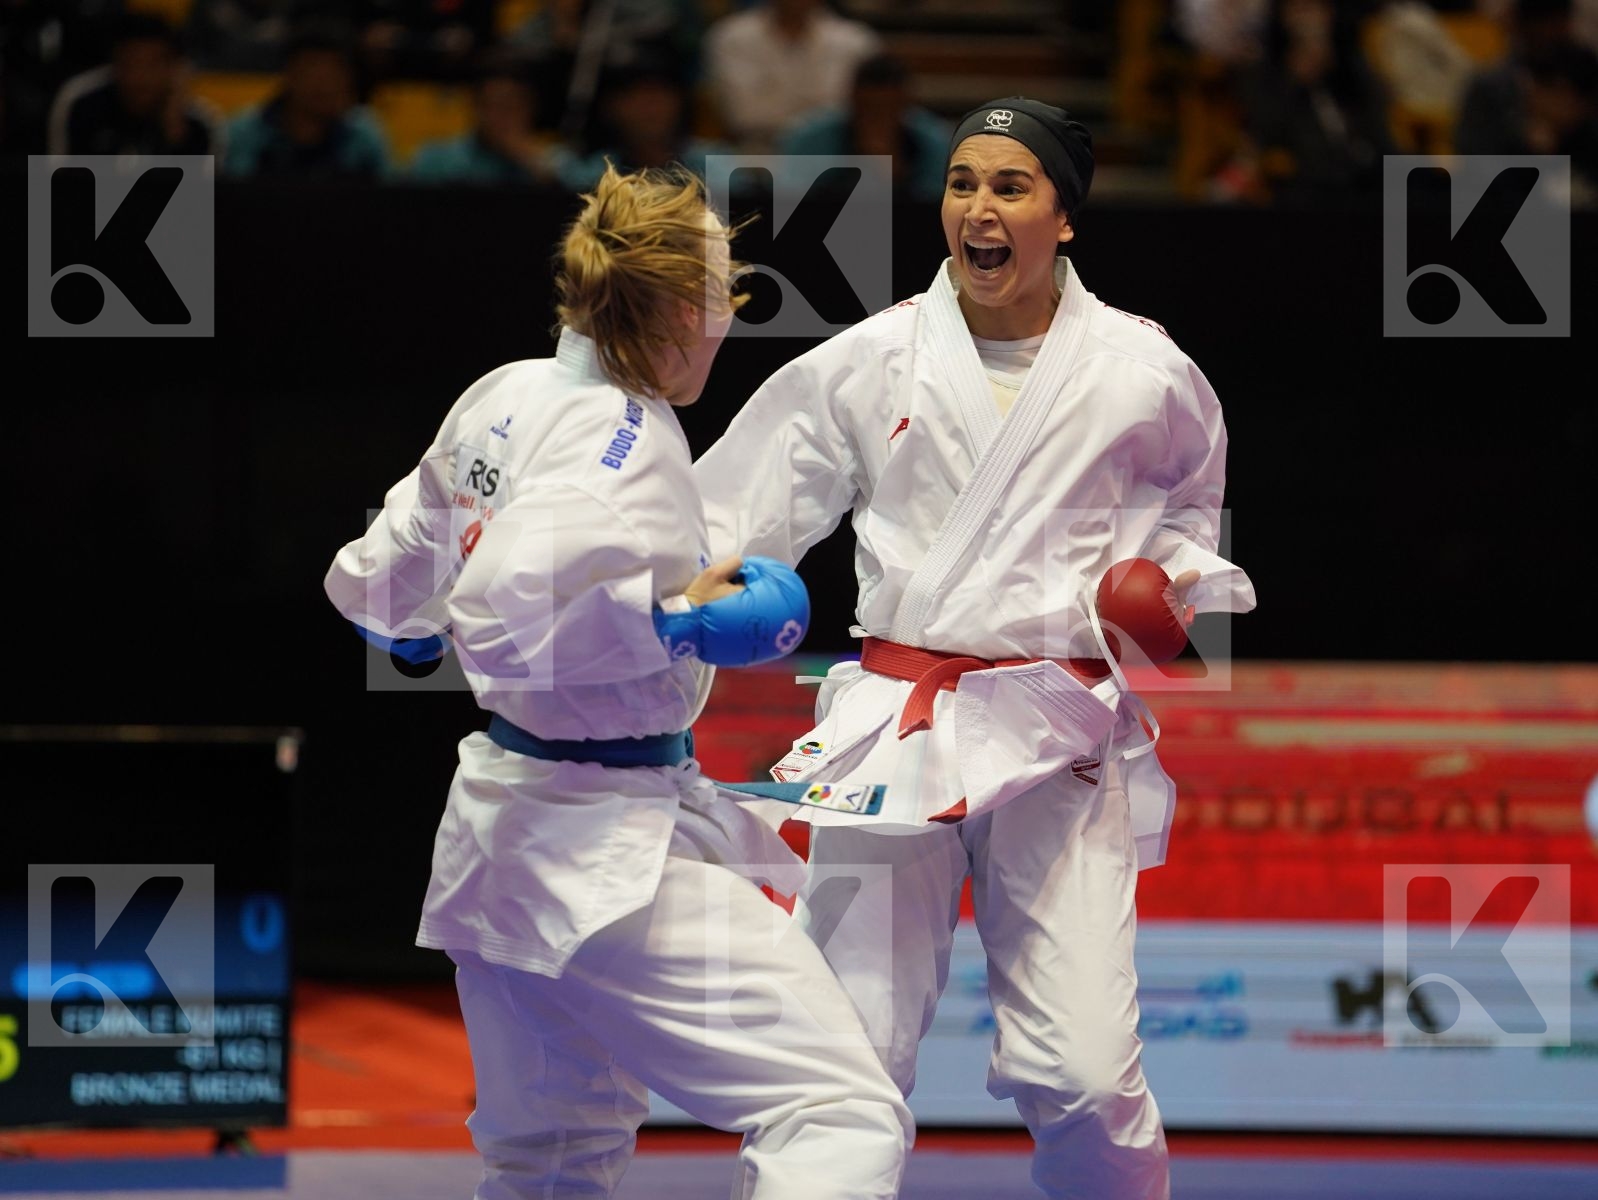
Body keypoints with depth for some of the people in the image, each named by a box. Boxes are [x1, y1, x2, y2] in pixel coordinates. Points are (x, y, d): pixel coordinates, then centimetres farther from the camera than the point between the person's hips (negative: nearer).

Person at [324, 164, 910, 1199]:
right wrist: (680, 621, -18)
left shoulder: (506, 397, 7)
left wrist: (414, 625, 39)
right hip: (610, 852, -10)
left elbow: (380, 587, 17)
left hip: (499, 831, 10)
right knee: (846, 1116, -17)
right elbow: (503, 619, -28)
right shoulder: (629, 442, -17)